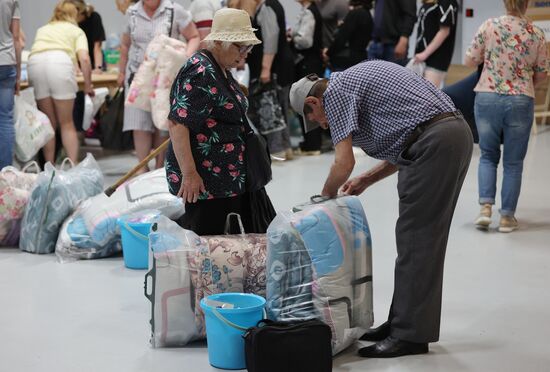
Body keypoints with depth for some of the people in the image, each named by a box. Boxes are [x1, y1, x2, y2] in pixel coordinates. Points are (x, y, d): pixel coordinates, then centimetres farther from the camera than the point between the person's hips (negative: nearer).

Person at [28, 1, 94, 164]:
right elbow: (84, 59, 9)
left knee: (48, 123, 11)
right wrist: (88, 85, 17)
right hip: (60, 61, -3)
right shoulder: (76, 30, 24)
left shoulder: (42, 29, 35)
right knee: (66, 123, 6)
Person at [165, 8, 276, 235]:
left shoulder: (220, 69, 13)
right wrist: (189, 174, -27)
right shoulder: (200, 74, -18)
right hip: (202, 183, -10)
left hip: (230, 178, 10)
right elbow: (178, 124, -24)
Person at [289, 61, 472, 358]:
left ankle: (411, 335, 1)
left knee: (415, 240, -4)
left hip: (434, 142, -10)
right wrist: (367, 179, 24)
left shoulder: (334, 92, -2)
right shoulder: (361, 76, 26)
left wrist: (325, 196, 10)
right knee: (425, 239, 14)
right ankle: (403, 322, 22)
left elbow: (344, 163, -9)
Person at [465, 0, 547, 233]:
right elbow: (542, 73, 7)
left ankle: (485, 207, 2)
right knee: (513, 162, 11)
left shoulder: (489, 26, -5)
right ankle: (507, 216, 13)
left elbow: (470, 60, 1)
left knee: (488, 155, 17)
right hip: (521, 102, 0)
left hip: (487, 98, 0)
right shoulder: (536, 34, -2)